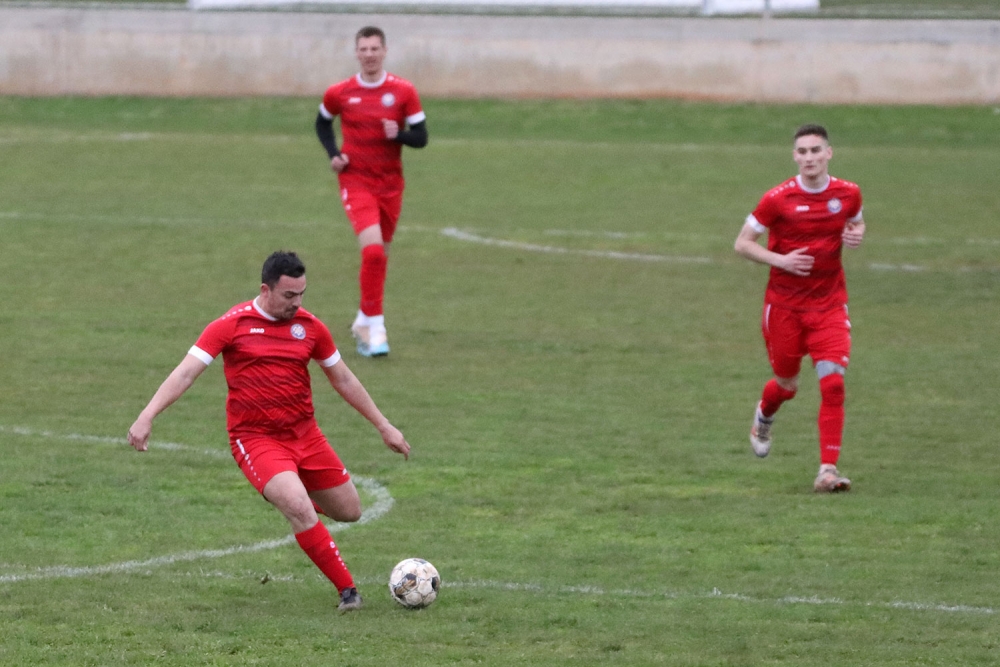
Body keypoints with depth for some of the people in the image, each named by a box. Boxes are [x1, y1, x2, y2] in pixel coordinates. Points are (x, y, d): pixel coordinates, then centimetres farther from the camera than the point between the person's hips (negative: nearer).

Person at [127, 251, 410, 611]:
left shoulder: (309, 325, 3)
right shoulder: (232, 325, -9)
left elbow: (343, 379, 15)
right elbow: (185, 372, -12)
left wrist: (384, 426, 18)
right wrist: (146, 417, -24)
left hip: (304, 433, 5)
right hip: (255, 439, -5)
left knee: (349, 511, 10)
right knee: (299, 508, -26)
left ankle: (292, 497, 43)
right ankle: (347, 590, -15)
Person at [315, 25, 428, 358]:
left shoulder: (404, 92, -4)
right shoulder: (339, 93, -3)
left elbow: (421, 137, -2)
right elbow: (323, 123, 17)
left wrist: (399, 134, -23)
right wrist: (333, 153, 0)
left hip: (391, 183, 3)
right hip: (356, 180, -2)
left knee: (378, 256, 13)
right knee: (373, 250, -21)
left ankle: (364, 323, 34)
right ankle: (375, 327, -15)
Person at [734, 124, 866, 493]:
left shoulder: (848, 194, -2)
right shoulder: (778, 199, -11)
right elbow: (743, 243, -4)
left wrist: (856, 235, -4)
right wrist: (781, 260, -19)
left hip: (829, 303, 1)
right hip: (784, 304, -1)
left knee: (833, 383, -14)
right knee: (787, 384, 12)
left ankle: (828, 469, -13)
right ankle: (763, 417, 50)